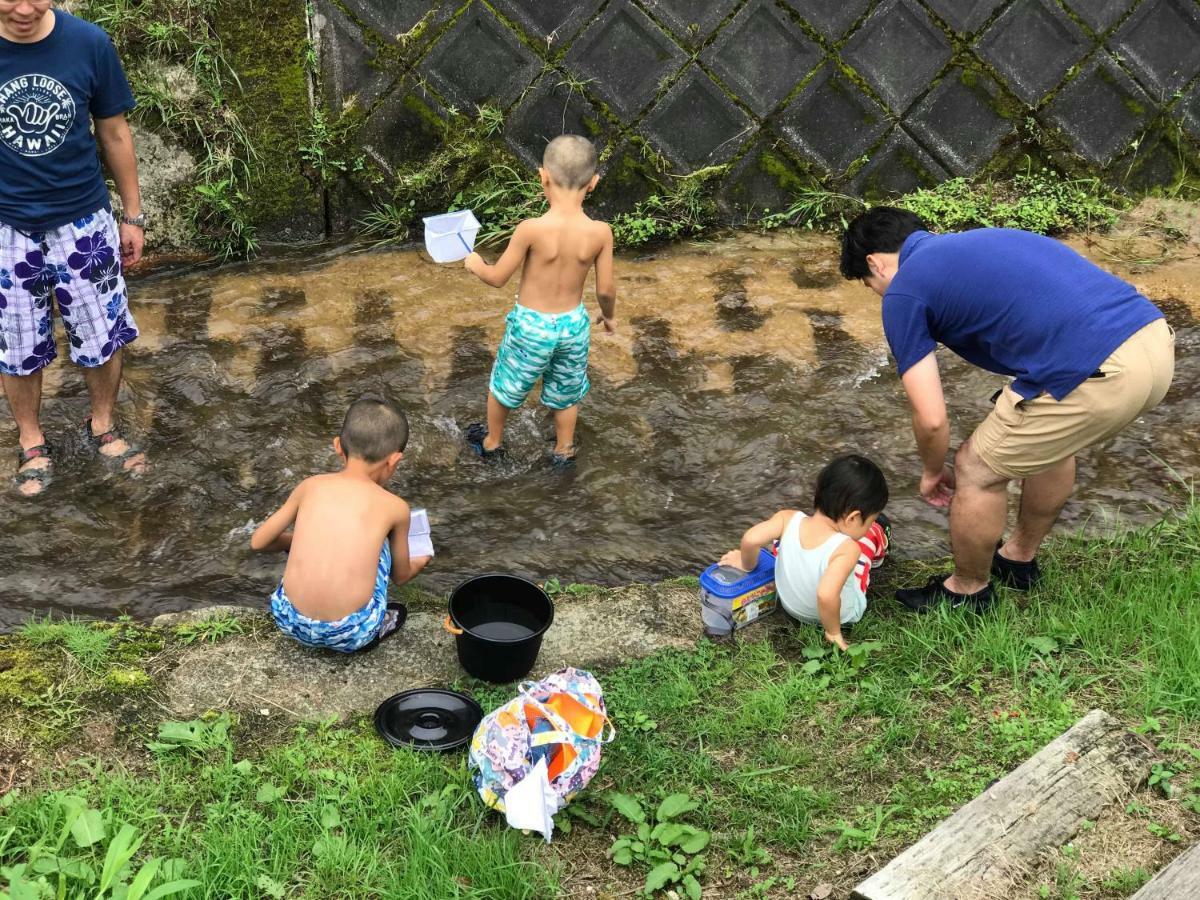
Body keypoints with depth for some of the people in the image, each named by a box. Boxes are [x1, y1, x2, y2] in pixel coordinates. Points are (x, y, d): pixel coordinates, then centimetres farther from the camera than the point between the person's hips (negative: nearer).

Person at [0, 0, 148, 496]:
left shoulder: (89, 43, -12)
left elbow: (114, 133, 0)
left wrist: (133, 216, 6)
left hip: (83, 222, 1)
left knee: (102, 336, 11)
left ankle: (102, 426, 36)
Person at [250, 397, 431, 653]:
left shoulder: (311, 486, 5)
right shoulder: (395, 507, 2)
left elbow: (258, 542, 15)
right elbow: (400, 576, 18)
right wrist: (418, 563, 43)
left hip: (290, 620, 2)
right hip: (352, 633, -2)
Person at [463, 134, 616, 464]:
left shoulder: (531, 229, -27)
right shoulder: (600, 233, -20)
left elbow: (498, 278, -15)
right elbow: (605, 289, -8)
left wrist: (475, 264, 7)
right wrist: (609, 315, 14)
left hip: (530, 325, -2)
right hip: (573, 324, 2)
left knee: (504, 384, 25)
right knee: (567, 392, 27)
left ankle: (492, 441, 47)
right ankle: (563, 450, 46)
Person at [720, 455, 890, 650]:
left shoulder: (788, 519, -30)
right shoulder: (847, 549, -38)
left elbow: (750, 539, -36)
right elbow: (826, 595, -47)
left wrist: (747, 565, -14)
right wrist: (833, 632, -28)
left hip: (789, 605, 3)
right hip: (841, 614, -3)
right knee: (876, 528, 13)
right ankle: (879, 552, 49)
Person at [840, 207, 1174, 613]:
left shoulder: (904, 292, 5)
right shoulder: (978, 242, 28)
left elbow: (932, 419, 2)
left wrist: (932, 472, 24)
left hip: (1100, 373, -8)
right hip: (1155, 340, 9)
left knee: (977, 472, 13)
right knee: (1050, 440, 34)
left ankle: (967, 591, 34)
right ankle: (1019, 558, 52)